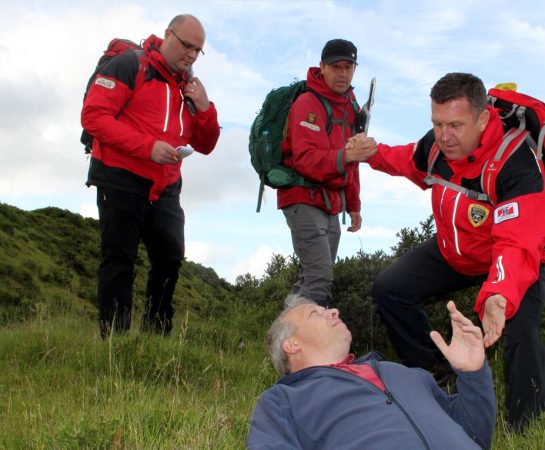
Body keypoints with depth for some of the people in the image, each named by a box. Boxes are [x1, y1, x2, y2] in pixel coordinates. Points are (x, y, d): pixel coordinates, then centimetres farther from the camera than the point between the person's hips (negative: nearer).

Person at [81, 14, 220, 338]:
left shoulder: (190, 87, 14)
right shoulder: (130, 66, -5)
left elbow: (205, 146, 16)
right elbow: (94, 115, -15)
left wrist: (204, 108, -5)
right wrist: (148, 146, -23)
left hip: (165, 189, 6)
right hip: (121, 180, -6)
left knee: (171, 258, 3)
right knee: (120, 260, -3)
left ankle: (157, 336, 15)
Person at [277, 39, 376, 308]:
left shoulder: (348, 106, 16)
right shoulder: (308, 103, -12)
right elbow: (305, 158, -25)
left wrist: (353, 205, 23)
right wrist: (344, 155, -41)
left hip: (330, 204, 9)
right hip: (305, 200, -9)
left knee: (312, 277, 10)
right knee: (320, 278, -18)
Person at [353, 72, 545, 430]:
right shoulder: (436, 145, -17)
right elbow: (413, 162, 12)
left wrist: (499, 298, -63)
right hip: (452, 251, 7)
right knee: (389, 289, 3)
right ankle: (432, 373, 22)